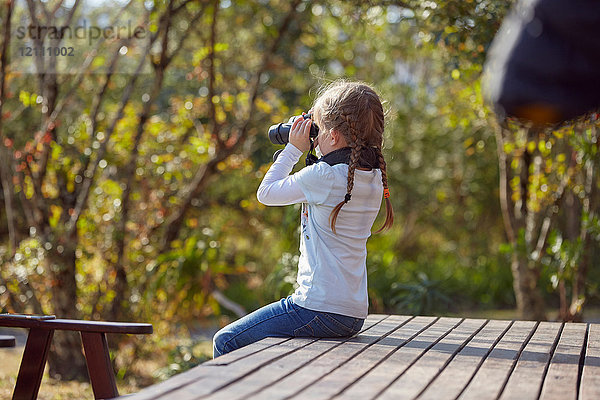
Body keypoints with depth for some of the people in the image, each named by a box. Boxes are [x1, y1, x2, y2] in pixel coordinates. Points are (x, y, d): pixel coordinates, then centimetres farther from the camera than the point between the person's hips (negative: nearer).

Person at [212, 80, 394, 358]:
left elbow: (265, 193, -5)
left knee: (226, 342, 2)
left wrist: (294, 148, 3)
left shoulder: (323, 176, -18)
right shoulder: (374, 178, 6)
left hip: (320, 310, -9)